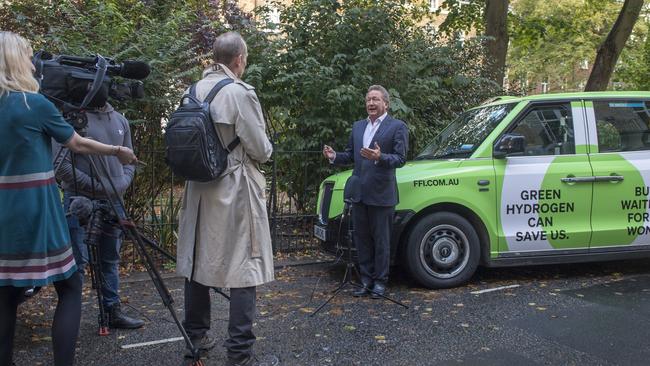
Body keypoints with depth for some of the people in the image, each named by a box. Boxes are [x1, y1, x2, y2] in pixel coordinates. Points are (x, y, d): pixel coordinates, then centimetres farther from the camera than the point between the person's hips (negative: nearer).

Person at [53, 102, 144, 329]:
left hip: (114, 201, 6)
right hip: (81, 202, -6)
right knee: (78, 262, -4)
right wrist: (96, 185, -13)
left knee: (111, 260, 13)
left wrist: (123, 183, 2)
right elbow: (60, 164, -13)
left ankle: (113, 312, 23)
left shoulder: (120, 120, 12)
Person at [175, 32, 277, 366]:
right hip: (235, 191, -7)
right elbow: (260, 149, -12)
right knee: (243, 268, -1)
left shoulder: (195, 91, 7)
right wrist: (265, 150, 9)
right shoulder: (239, 92, -13)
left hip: (200, 188, 7)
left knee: (198, 262, 15)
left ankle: (195, 337, 29)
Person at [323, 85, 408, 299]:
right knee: (362, 239, 12)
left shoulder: (397, 127, -4)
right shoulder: (358, 126, 15)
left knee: (381, 241, 4)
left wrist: (380, 157, -28)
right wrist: (334, 156, -2)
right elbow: (350, 155, 18)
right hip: (359, 193, 6)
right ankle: (366, 280, 24)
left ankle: (380, 282, 16)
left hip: (381, 194, -6)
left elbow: (400, 158, -11)